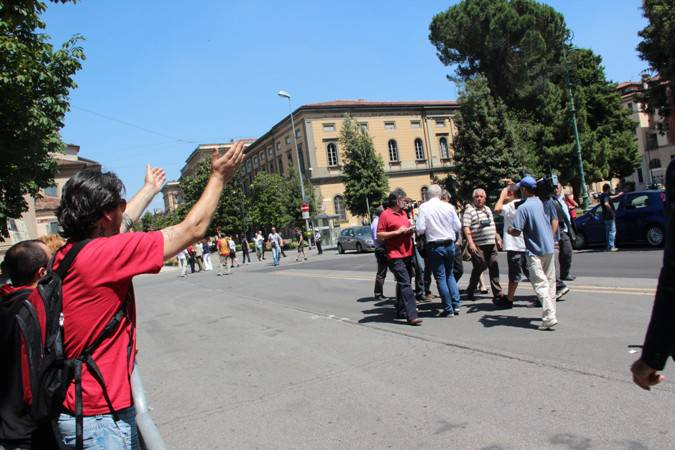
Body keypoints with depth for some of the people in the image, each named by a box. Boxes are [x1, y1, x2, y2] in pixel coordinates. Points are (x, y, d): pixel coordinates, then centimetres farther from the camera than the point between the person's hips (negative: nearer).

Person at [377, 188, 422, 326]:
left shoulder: (404, 213, 15)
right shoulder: (385, 215, -8)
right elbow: (379, 235, -11)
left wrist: (410, 230, 6)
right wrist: (397, 232, -17)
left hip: (407, 254, 8)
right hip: (395, 256, -8)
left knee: (403, 284, 15)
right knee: (405, 284, -14)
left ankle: (400, 311, 27)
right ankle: (411, 316, -15)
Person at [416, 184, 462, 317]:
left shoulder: (423, 207, -9)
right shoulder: (449, 207, -2)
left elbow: (420, 229, -12)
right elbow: (458, 227, 2)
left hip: (434, 246, -3)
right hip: (449, 244, 3)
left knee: (440, 277, 4)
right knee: (449, 274, 19)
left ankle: (448, 309, 7)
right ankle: (455, 304, 13)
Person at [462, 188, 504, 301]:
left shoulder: (488, 209, 19)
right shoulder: (469, 210, -5)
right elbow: (466, 228, -13)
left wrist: (498, 239, 22)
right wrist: (471, 243, -21)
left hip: (491, 244, 7)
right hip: (478, 245, -6)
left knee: (494, 268, 3)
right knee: (479, 268, -2)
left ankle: (497, 293, 7)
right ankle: (470, 292, 14)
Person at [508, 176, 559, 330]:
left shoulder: (523, 208, -17)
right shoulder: (546, 203, 5)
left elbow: (517, 232, -19)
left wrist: (509, 231, 1)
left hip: (535, 251, -7)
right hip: (549, 248, 7)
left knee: (540, 284, -6)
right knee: (550, 281, 17)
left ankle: (549, 317, -13)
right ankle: (551, 311, 29)